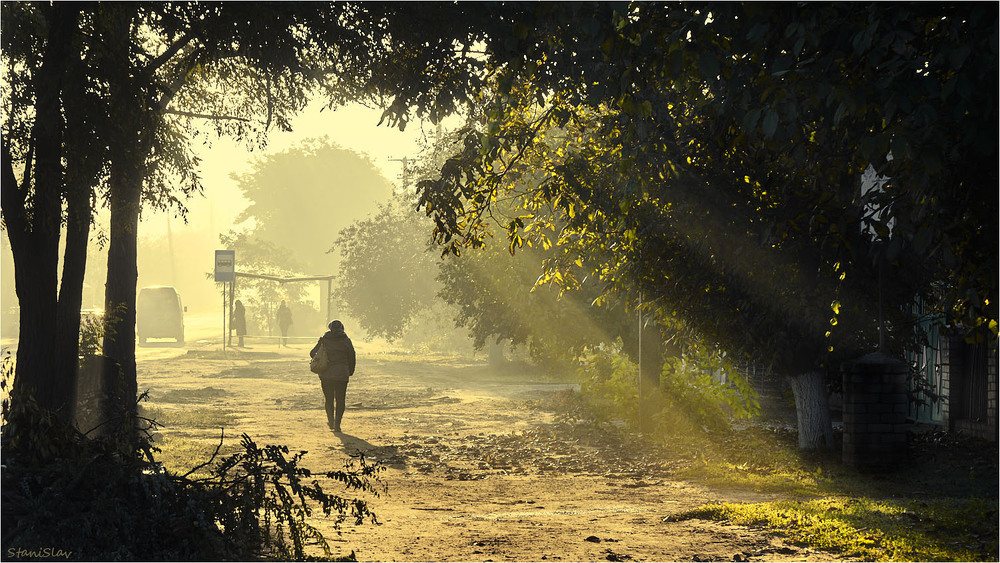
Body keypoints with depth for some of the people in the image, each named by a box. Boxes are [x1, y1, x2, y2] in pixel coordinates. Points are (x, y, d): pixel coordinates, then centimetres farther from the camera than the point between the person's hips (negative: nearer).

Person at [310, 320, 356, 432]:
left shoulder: (323, 340, 1)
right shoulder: (346, 341, -1)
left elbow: (312, 353, 5)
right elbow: (352, 357, 3)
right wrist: (350, 372, 15)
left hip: (326, 374, 1)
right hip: (342, 375, -1)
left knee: (329, 399, 17)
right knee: (340, 400, 4)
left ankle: (331, 421, 21)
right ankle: (337, 424, -3)